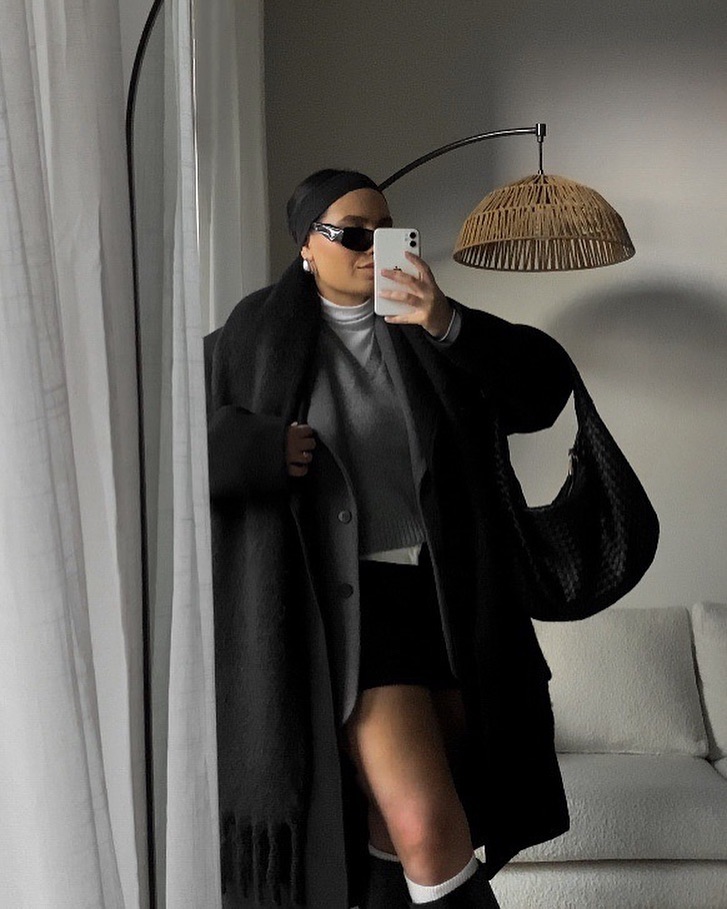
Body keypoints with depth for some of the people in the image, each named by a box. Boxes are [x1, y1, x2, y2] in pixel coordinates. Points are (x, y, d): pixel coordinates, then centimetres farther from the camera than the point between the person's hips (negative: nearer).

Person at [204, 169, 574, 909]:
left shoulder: (426, 329, 7)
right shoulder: (256, 336, 2)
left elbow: (547, 384, -4)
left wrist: (449, 325, -19)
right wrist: (258, 447, -12)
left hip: (448, 593, 4)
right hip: (348, 600, -3)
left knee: (402, 817, 12)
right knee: (426, 826, -15)